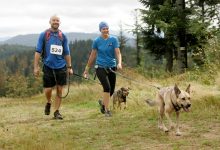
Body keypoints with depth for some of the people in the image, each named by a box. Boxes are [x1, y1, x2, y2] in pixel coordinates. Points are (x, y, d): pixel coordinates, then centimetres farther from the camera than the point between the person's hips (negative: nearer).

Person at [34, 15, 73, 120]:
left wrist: (69, 67, 7)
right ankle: (48, 103, 32)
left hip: (61, 67, 2)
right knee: (48, 89, 1)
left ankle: (56, 111, 13)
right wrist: (36, 67, -7)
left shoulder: (63, 36, 6)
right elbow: (38, 51, -1)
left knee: (59, 90, 2)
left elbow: (67, 53, 10)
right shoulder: (44, 35, 0)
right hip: (48, 66, -2)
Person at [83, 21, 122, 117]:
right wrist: (87, 69, 11)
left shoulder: (113, 40, -1)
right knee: (107, 87, -20)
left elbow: (118, 53, -10)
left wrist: (119, 63, -29)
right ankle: (107, 110, -9)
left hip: (111, 67, 2)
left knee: (111, 90, 8)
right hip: (100, 67, -2)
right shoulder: (97, 41, -1)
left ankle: (103, 103, 39)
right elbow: (93, 55, 7)